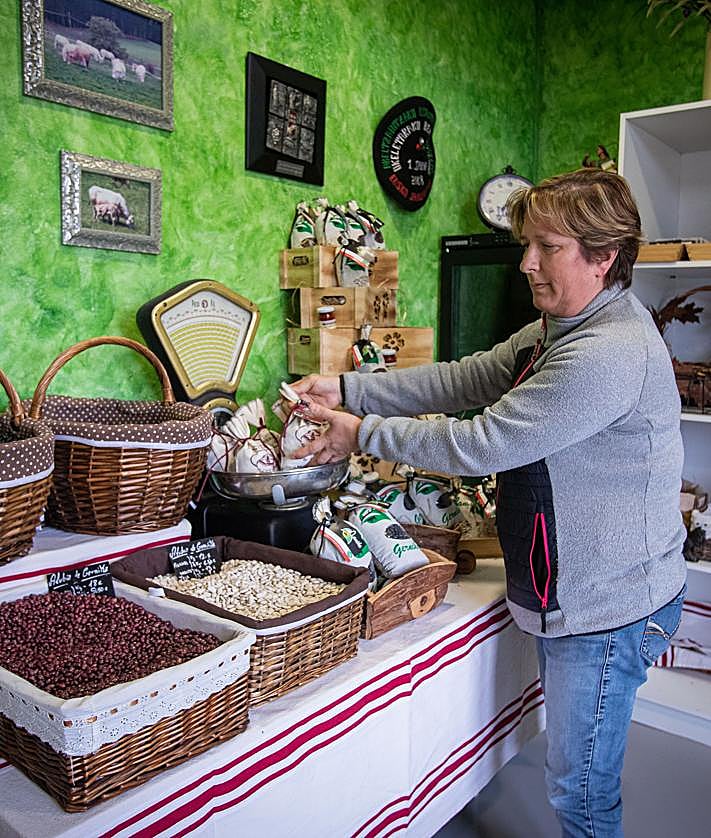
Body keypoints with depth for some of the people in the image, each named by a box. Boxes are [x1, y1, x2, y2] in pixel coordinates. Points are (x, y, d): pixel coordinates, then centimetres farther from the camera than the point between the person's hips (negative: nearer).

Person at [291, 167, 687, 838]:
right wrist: (347, 388, -4)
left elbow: (482, 444, -26)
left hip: (607, 609, -10)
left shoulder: (612, 354, -27)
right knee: (570, 769, 25)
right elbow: (464, 379, 5)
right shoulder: (557, 331, 9)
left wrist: (363, 432, -15)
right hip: (567, 596, 10)